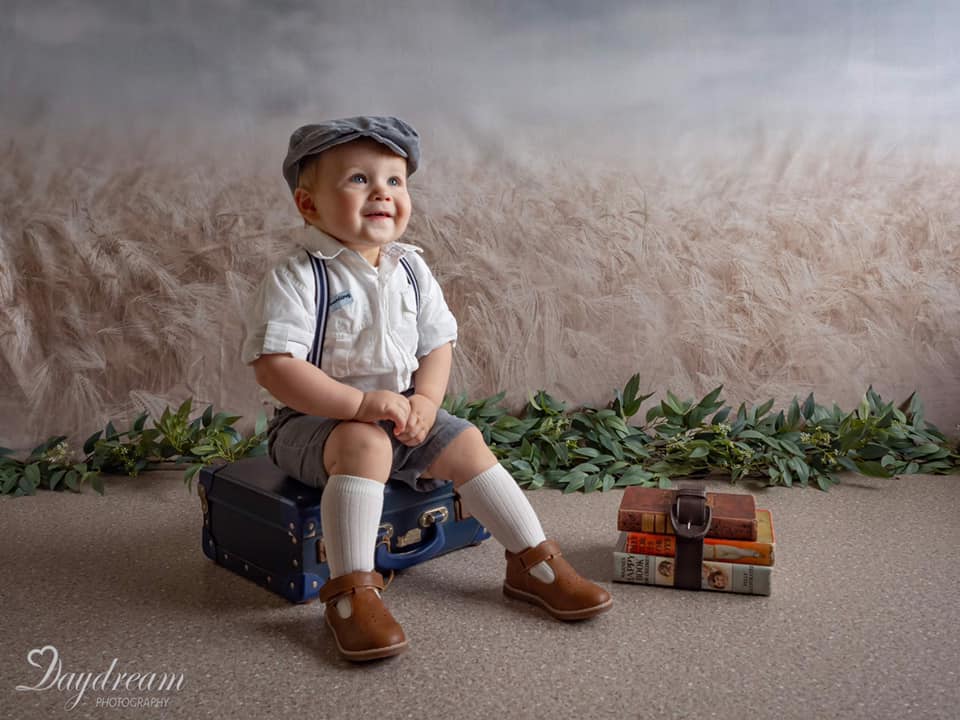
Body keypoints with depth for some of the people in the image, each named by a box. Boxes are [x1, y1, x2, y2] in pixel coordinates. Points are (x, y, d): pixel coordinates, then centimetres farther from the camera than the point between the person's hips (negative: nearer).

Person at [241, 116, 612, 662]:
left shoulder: (410, 269, 4)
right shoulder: (297, 279, -16)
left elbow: (438, 345, 6)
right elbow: (275, 368, -24)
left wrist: (424, 401, -14)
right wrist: (363, 402, -30)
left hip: (399, 412, 6)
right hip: (316, 418, -6)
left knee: (466, 443, -4)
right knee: (365, 443, -34)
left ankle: (533, 562, 9)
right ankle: (352, 590, -29)